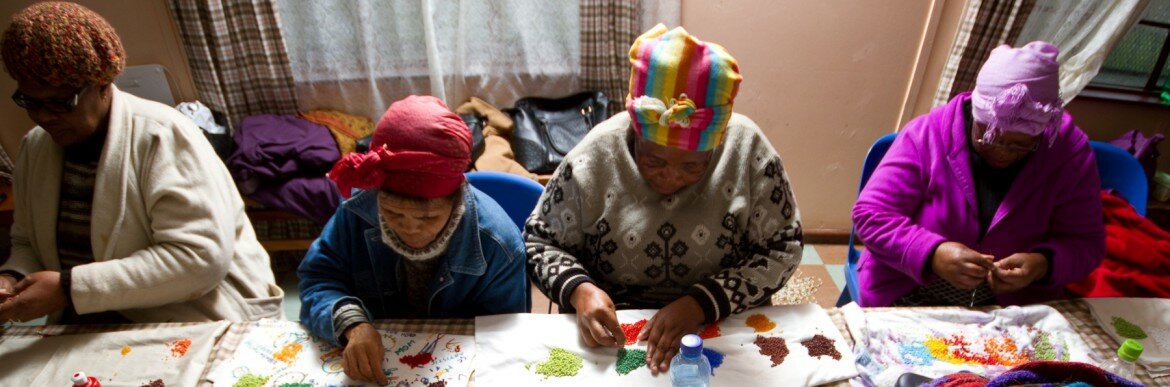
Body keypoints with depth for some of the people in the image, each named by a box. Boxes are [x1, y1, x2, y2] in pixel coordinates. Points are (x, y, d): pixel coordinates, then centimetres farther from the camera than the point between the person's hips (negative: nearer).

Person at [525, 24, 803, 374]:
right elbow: (539, 240, -1)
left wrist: (701, 304, -19)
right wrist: (579, 290, -20)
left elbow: (782, 249, -6)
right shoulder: (595, 155, -12)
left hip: (727, 333, 1)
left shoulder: (748, 149, -11)